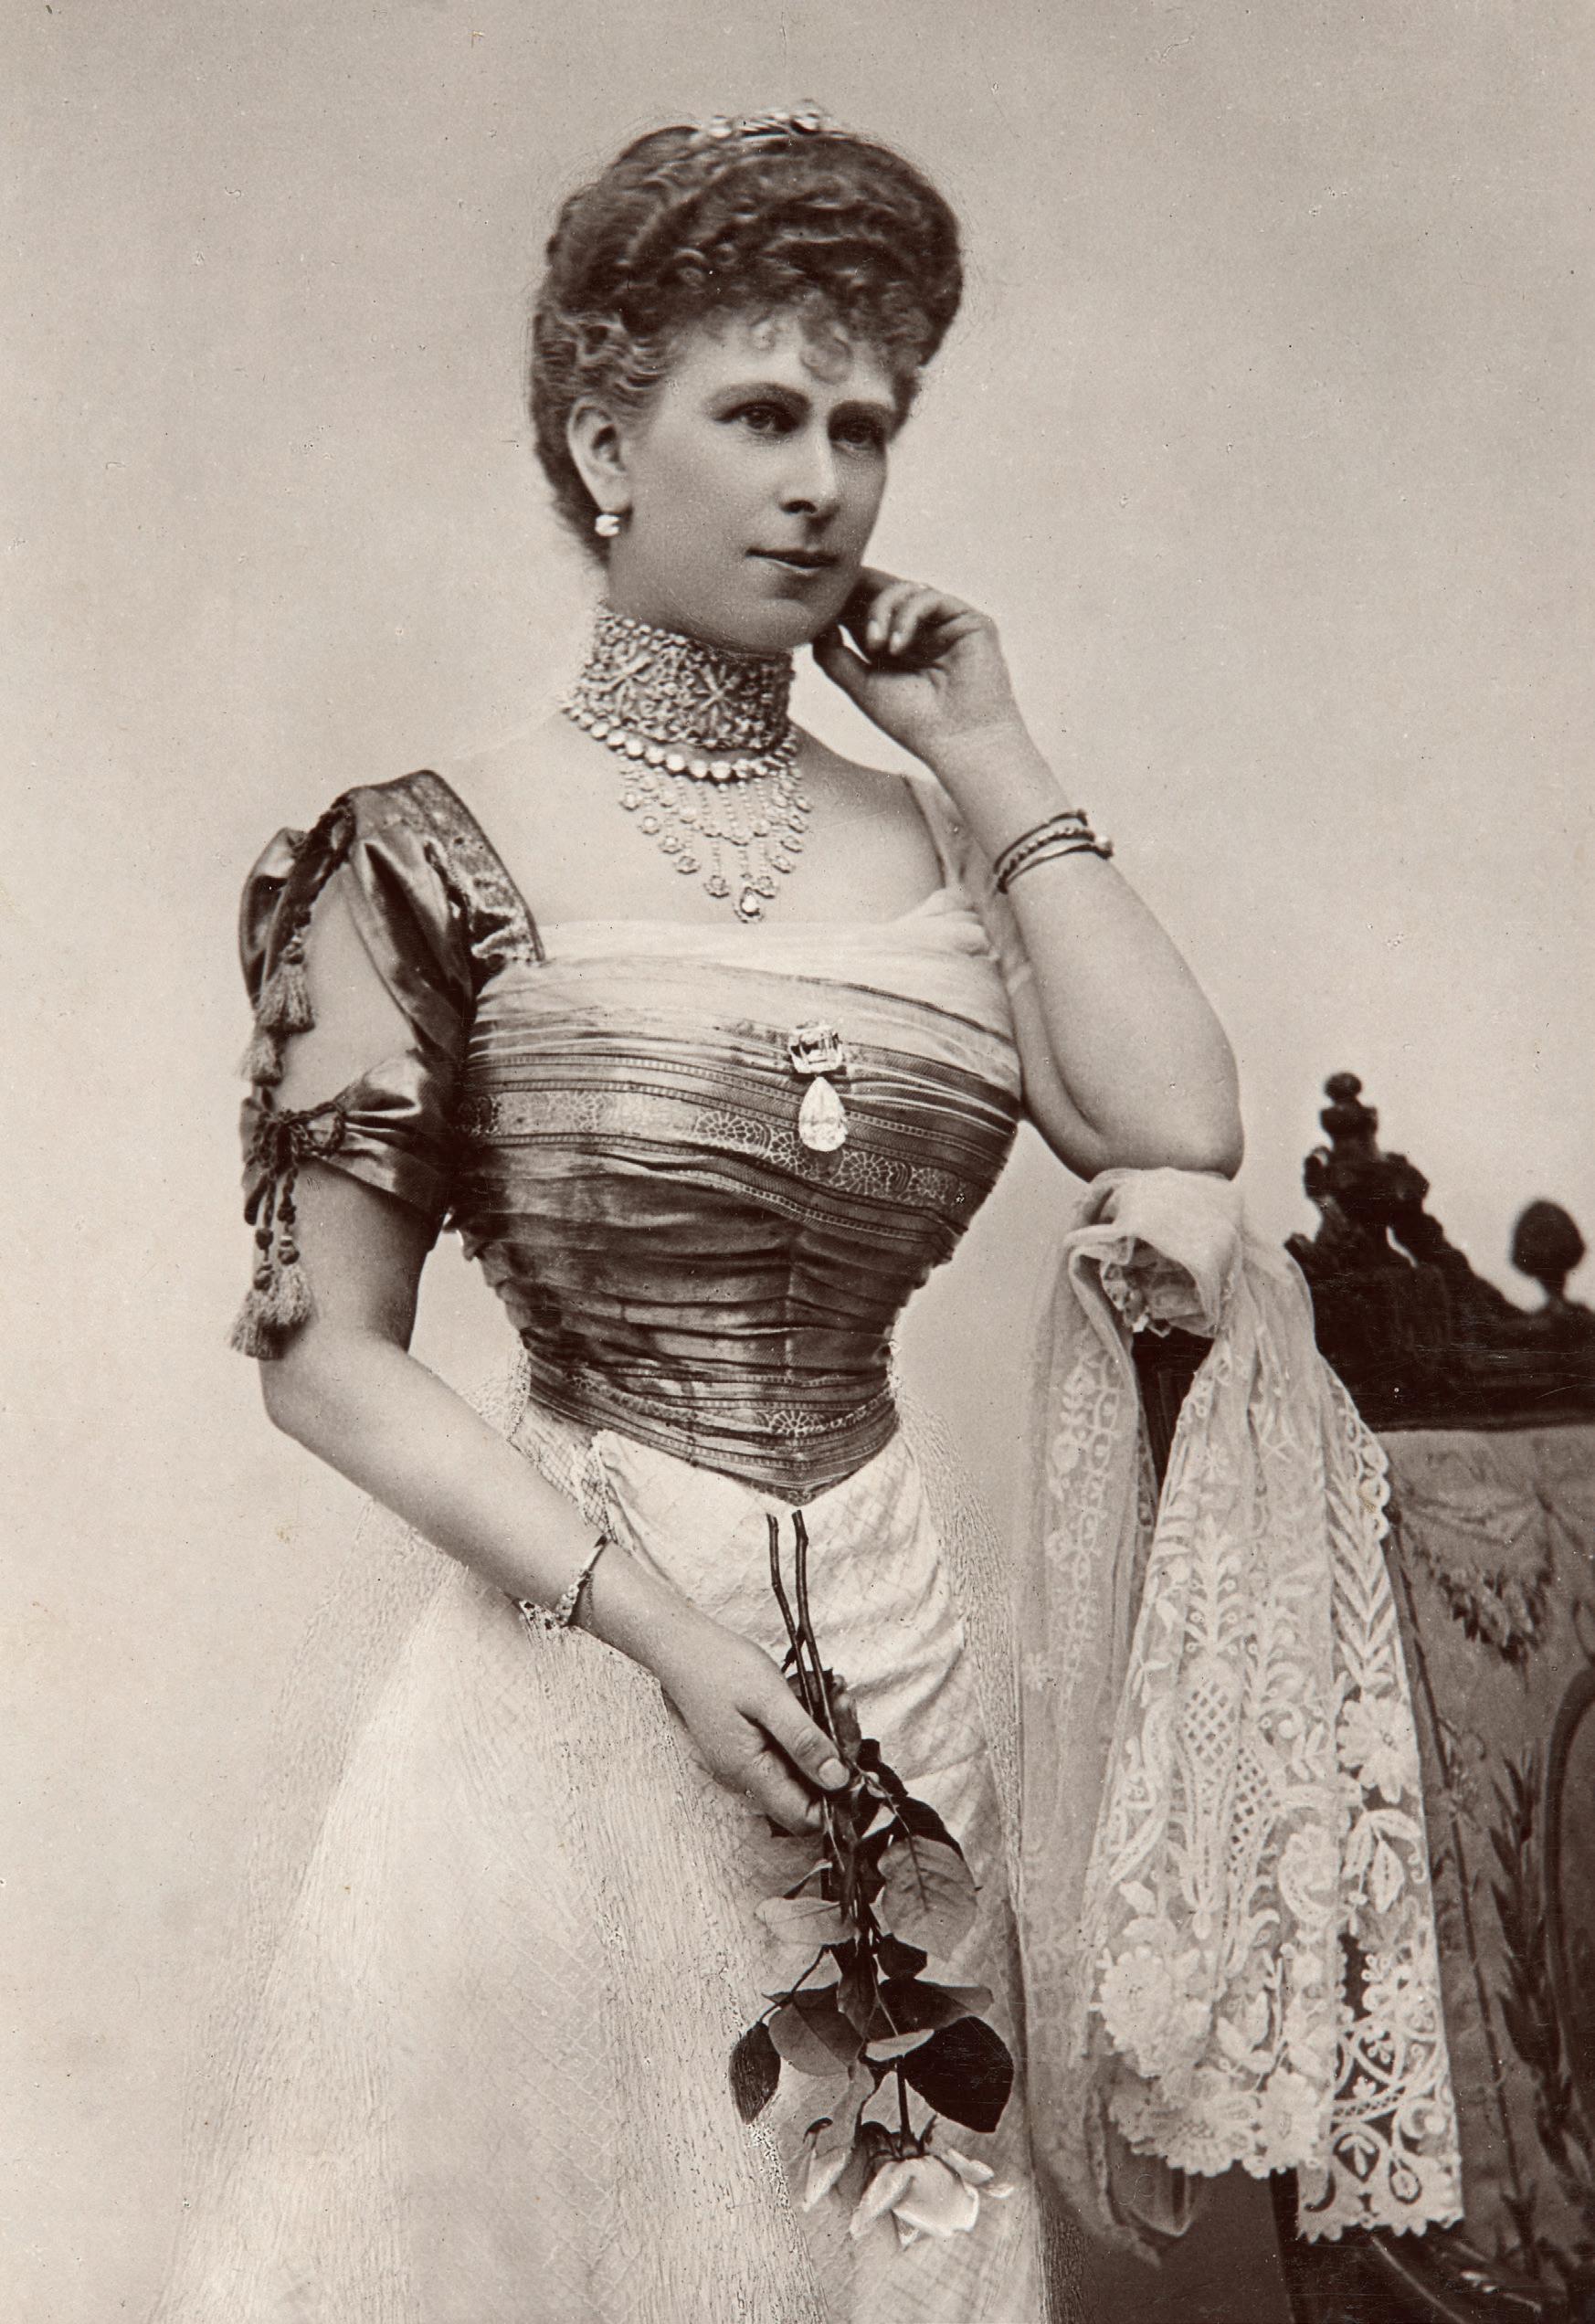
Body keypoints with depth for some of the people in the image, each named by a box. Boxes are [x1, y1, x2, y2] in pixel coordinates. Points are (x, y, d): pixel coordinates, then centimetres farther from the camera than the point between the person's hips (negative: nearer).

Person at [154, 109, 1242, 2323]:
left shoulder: (936, 846, 4)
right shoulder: (436, 858, -6)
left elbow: (1177, 1133, -12)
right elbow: (326, 1355, -7)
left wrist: (995, 761, -5)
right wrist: (658, 1616, -16)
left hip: (898, 1659, 4)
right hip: (563, 1650, -3)